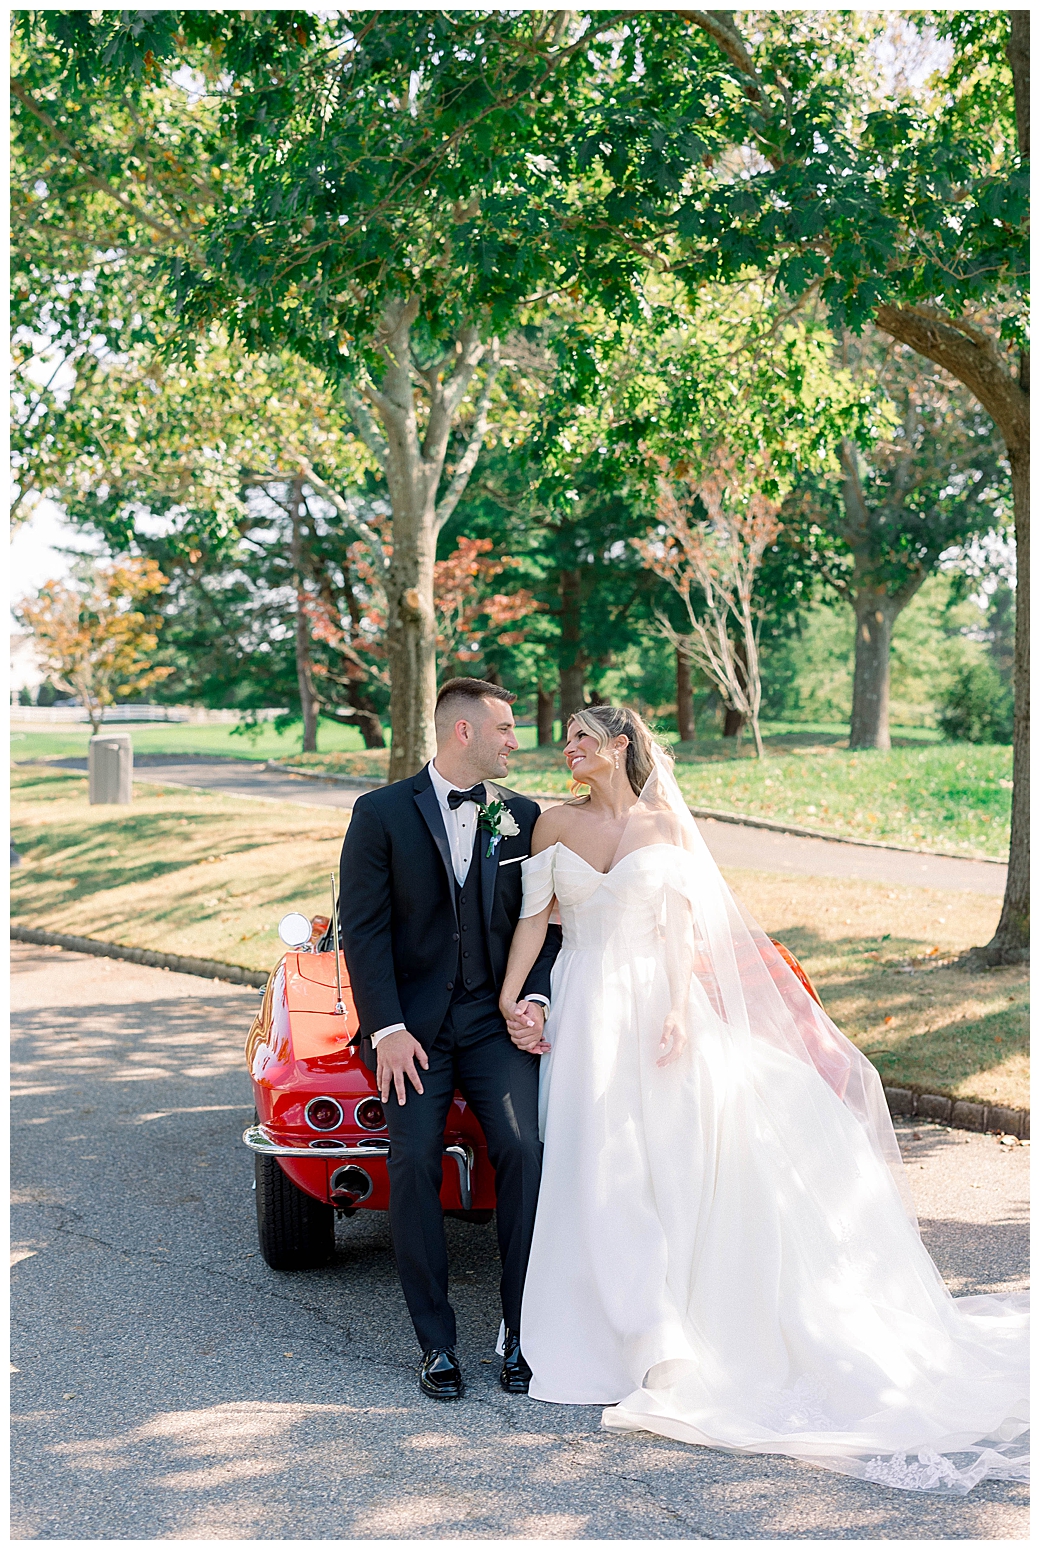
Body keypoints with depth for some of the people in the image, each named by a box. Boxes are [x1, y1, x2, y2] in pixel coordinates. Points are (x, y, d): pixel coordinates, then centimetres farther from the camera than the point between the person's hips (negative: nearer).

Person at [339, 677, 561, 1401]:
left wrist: (535, 996, -6)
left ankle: (523, 1333, -5)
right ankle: (438, 1345, 0)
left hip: (496, 1019, 2)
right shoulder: (381, 812, -2)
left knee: (524, 1151, -16)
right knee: (414, 1164, -13)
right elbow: (363, 927, -5)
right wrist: (388, 1029, -12)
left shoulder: (522, 816, 8)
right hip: (412, 1024, -2)